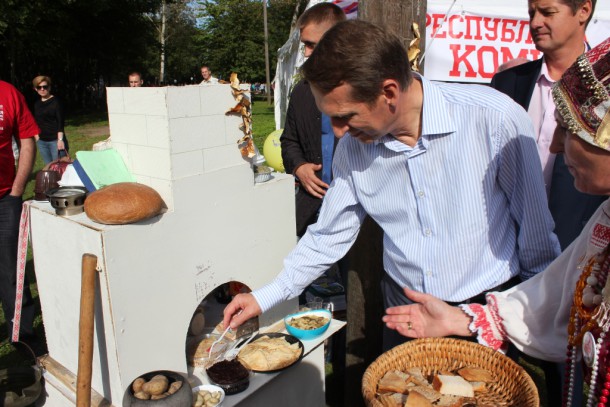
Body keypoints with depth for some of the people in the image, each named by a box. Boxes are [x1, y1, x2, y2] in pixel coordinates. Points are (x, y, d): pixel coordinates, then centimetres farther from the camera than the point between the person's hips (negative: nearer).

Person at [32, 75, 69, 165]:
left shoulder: (55, 101, -5)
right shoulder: (37, 104, 12)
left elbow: (60, 121, -11)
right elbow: (37, 122, 19)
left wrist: (60, 139, -18)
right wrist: (36, 136, 14)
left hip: (55, 140, -6)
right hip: (41, 141, 6)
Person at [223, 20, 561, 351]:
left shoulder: (495, 118, -23)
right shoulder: (352, 146, -10)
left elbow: (536, 233, -10)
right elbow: (328, 237, 3)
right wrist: (265, 297, 2)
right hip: (403, 313, 3)